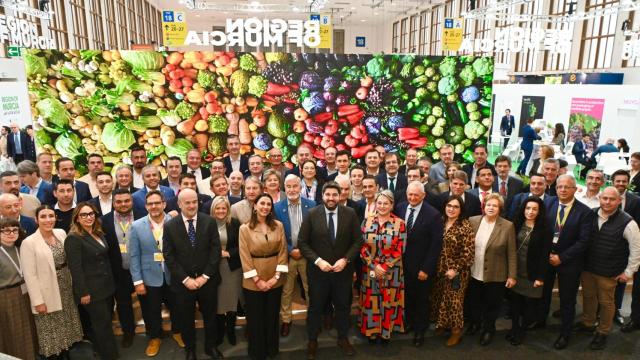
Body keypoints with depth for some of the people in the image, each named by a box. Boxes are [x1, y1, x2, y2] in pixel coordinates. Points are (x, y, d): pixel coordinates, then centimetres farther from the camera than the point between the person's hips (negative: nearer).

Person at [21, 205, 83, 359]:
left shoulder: (61, 233, 0)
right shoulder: (29, 242, -16)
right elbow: (30, 275, -16)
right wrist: (38, 301, -16)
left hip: (66, 289, 5)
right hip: (47, 295, -5)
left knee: (67, 325, 18)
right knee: (51, 331, 9)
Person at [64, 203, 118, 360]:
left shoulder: (99, 234, 10)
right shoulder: (73, 238, -15)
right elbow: (75, 268, -18)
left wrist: (111, 282, 13)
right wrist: (83, 293, -19)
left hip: (106, 286, 7)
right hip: (91, 290, -7)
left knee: (106, 322, 15)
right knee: (102, 325, 1)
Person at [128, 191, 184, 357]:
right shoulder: (136, 226, -6)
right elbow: (134, 256, -5)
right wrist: (137, 281, -8)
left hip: (173, 276, 0)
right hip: (150, 278, 0)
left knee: (176, 307, 17)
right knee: (152, 312, 16)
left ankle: (177, 332, 44)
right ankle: (155, 338, 41)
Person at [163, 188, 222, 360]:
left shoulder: (210, 221, -5)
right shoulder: (170, 226, -6)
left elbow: (216, 250, -7)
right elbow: (168, 256, -7)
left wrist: (205, 276, -12)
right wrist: (185, 279, -12)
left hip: (207, 280, 1)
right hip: (183, 282, 0)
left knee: (210, 316, 16)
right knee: (186, 319, 16)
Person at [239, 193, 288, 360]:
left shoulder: (278, 225, -2)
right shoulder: (245, 228, -8)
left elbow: (282, 251, -3)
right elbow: (245, 256, -10)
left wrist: (276, 276, -10)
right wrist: (257, 279, -14)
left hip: (274, 279, 2)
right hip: (253, 282, -2)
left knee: (272, 316, 16)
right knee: (255, 318, 12)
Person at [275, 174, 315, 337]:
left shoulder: (311, 205, -4)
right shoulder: (277, 207, -5)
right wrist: (290, 250, -12)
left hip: (307, 254, 1)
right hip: (286, 254, 0)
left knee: (311, 288, 12)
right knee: (286, 290, 10)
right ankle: (286, 320, 26)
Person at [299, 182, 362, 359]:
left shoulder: (350, 214, -6)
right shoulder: (312, 214, -10)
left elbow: (358, 241, -2)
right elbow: (302, 242, -8)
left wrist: (345, 259, -14)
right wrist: (317, 260, -18)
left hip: (343, 269, 2)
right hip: (317, 269, -1)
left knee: (343, 306, 17)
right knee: (315, 307, 13)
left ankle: (343, 338, 39)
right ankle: (312, 341, 33)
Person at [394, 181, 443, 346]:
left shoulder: (433, 214, -16)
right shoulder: (399, 208, -4)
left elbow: (436, 244, -15)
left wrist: (426, 269, -15)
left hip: (421, 267, -3)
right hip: (403, 264, 3)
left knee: (421, 299, 16)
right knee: (406, 297, 17)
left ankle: (420, 330, 36)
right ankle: (409, 322, 41)